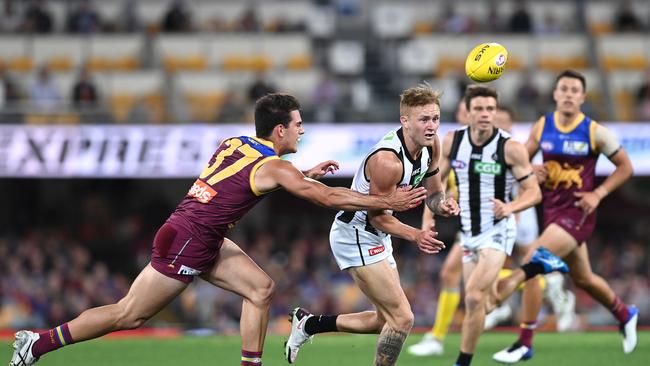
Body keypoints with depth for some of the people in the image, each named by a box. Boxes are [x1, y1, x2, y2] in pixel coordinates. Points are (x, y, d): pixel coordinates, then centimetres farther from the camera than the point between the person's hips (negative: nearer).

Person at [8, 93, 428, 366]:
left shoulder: (234, 144, 8)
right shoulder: (273, 166, -16)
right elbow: (329, 197, -18)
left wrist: (307, 174, 27)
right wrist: (388, 202, -11)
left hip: (204, 239, 9)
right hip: (186, 243, -9)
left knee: (261, 288, 4)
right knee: (129, 315, -1)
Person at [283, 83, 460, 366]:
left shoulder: (431, 145, -4)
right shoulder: (388, 160, -30)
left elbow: (433, 194, 9)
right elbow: (377, 215, -21)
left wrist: (442, 204, -14)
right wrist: (415, 236, -32)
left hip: (376, 237, 10)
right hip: (355, 236, -10)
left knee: (387, 320, 18)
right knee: (402, 319, -14)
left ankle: (308, 324, 29)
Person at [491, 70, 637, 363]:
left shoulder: (595, 132, -9)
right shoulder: (541, 127, 1)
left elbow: (625, 166, 0)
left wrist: (599, 194, -11)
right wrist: (531, 172, -11)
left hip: (577, 213, -6)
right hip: (552, 210, 6)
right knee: (583, 279, 19)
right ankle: (625, 315, 47)